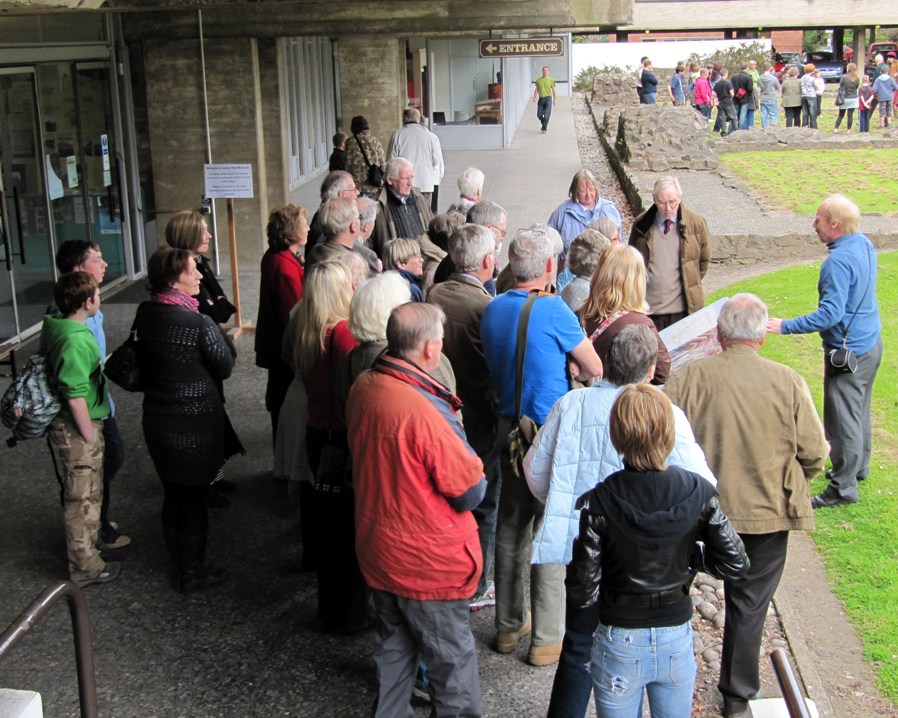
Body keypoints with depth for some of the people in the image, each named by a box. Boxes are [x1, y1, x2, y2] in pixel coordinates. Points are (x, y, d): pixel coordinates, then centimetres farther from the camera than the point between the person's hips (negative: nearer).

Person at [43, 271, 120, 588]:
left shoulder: (55, 329, 3)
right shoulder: (75, 341, -28)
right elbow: (75, 398, -28)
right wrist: (90, 436, -17)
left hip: (66, 425, 9)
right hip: (76, 430, -9)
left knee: (88, 491, 26)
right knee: (82, 498, 5)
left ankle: (89, 539, 46)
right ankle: (86, 568, 18)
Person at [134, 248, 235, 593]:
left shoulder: (145, 314, -4)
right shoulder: (199, 323, -24)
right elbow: (225, 367, -13)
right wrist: (226, 337, 5)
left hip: (156, 419, 7)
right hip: (196, 425, -6)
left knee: (172, 495, 20)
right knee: (194, 499, 9)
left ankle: (180, 564, 36)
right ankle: (193, 574, 23)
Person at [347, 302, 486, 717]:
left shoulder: (361, 388, -6)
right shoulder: (423, 410, -30)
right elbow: (471, 493, -22)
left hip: (377, 552, 8)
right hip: (429, 566, -8)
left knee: (393, 648, 24)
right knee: (454, 665, 10)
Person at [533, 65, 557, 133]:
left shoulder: (551, 80, 2)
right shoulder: (538, 80, 7)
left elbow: (553, 90, 8)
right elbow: (536, 89, 11)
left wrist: (555, 99, 7)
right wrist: (535, 97, -1)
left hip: (548, 98, -3)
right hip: (541, 99, 3)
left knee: (546, 115, -9)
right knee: (539, 115, 6)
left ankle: (544, 129, 0)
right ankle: (544, 124, 33)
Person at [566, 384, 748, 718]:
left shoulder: (597, 505, -21)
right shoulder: (698, 493, -14)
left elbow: (583, 593, -17)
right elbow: (734, 565, -5)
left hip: (620, 645, -2)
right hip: (677, 640, 2)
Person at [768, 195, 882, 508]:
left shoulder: (839, 261, -27)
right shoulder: (864, 245, 3)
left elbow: (830, 314, -30)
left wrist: (786, 326, -25)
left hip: (850, 350, -10)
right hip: (871, 341, 10)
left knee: (842, 418, -1)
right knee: (859, 410, 23)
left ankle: (844, 488, 8)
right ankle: (858, 466, 39)